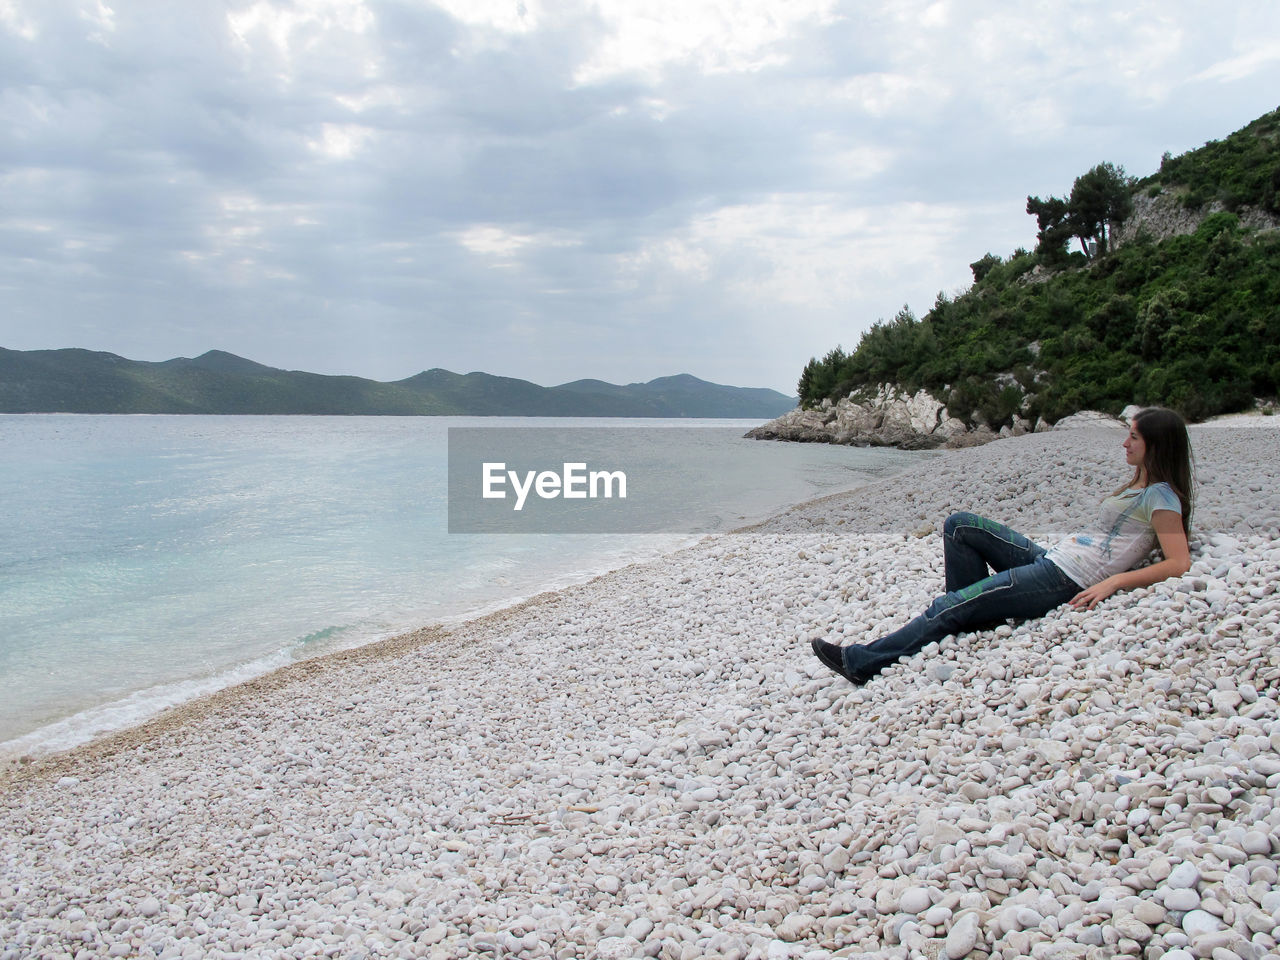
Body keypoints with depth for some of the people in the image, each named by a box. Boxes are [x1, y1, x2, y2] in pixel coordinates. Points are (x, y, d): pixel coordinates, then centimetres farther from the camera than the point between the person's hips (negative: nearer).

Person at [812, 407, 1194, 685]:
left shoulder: (1160, 496, -9)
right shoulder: (1139, 485, 18)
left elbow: (1180, 563, -20)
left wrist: (1112, 582, -25)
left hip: (1067, 582, -9)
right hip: (1051, 559, 9)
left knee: (949, 607, -14)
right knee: (960, 524, 3)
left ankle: (862, 662, -10)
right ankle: (973, 615, 3)